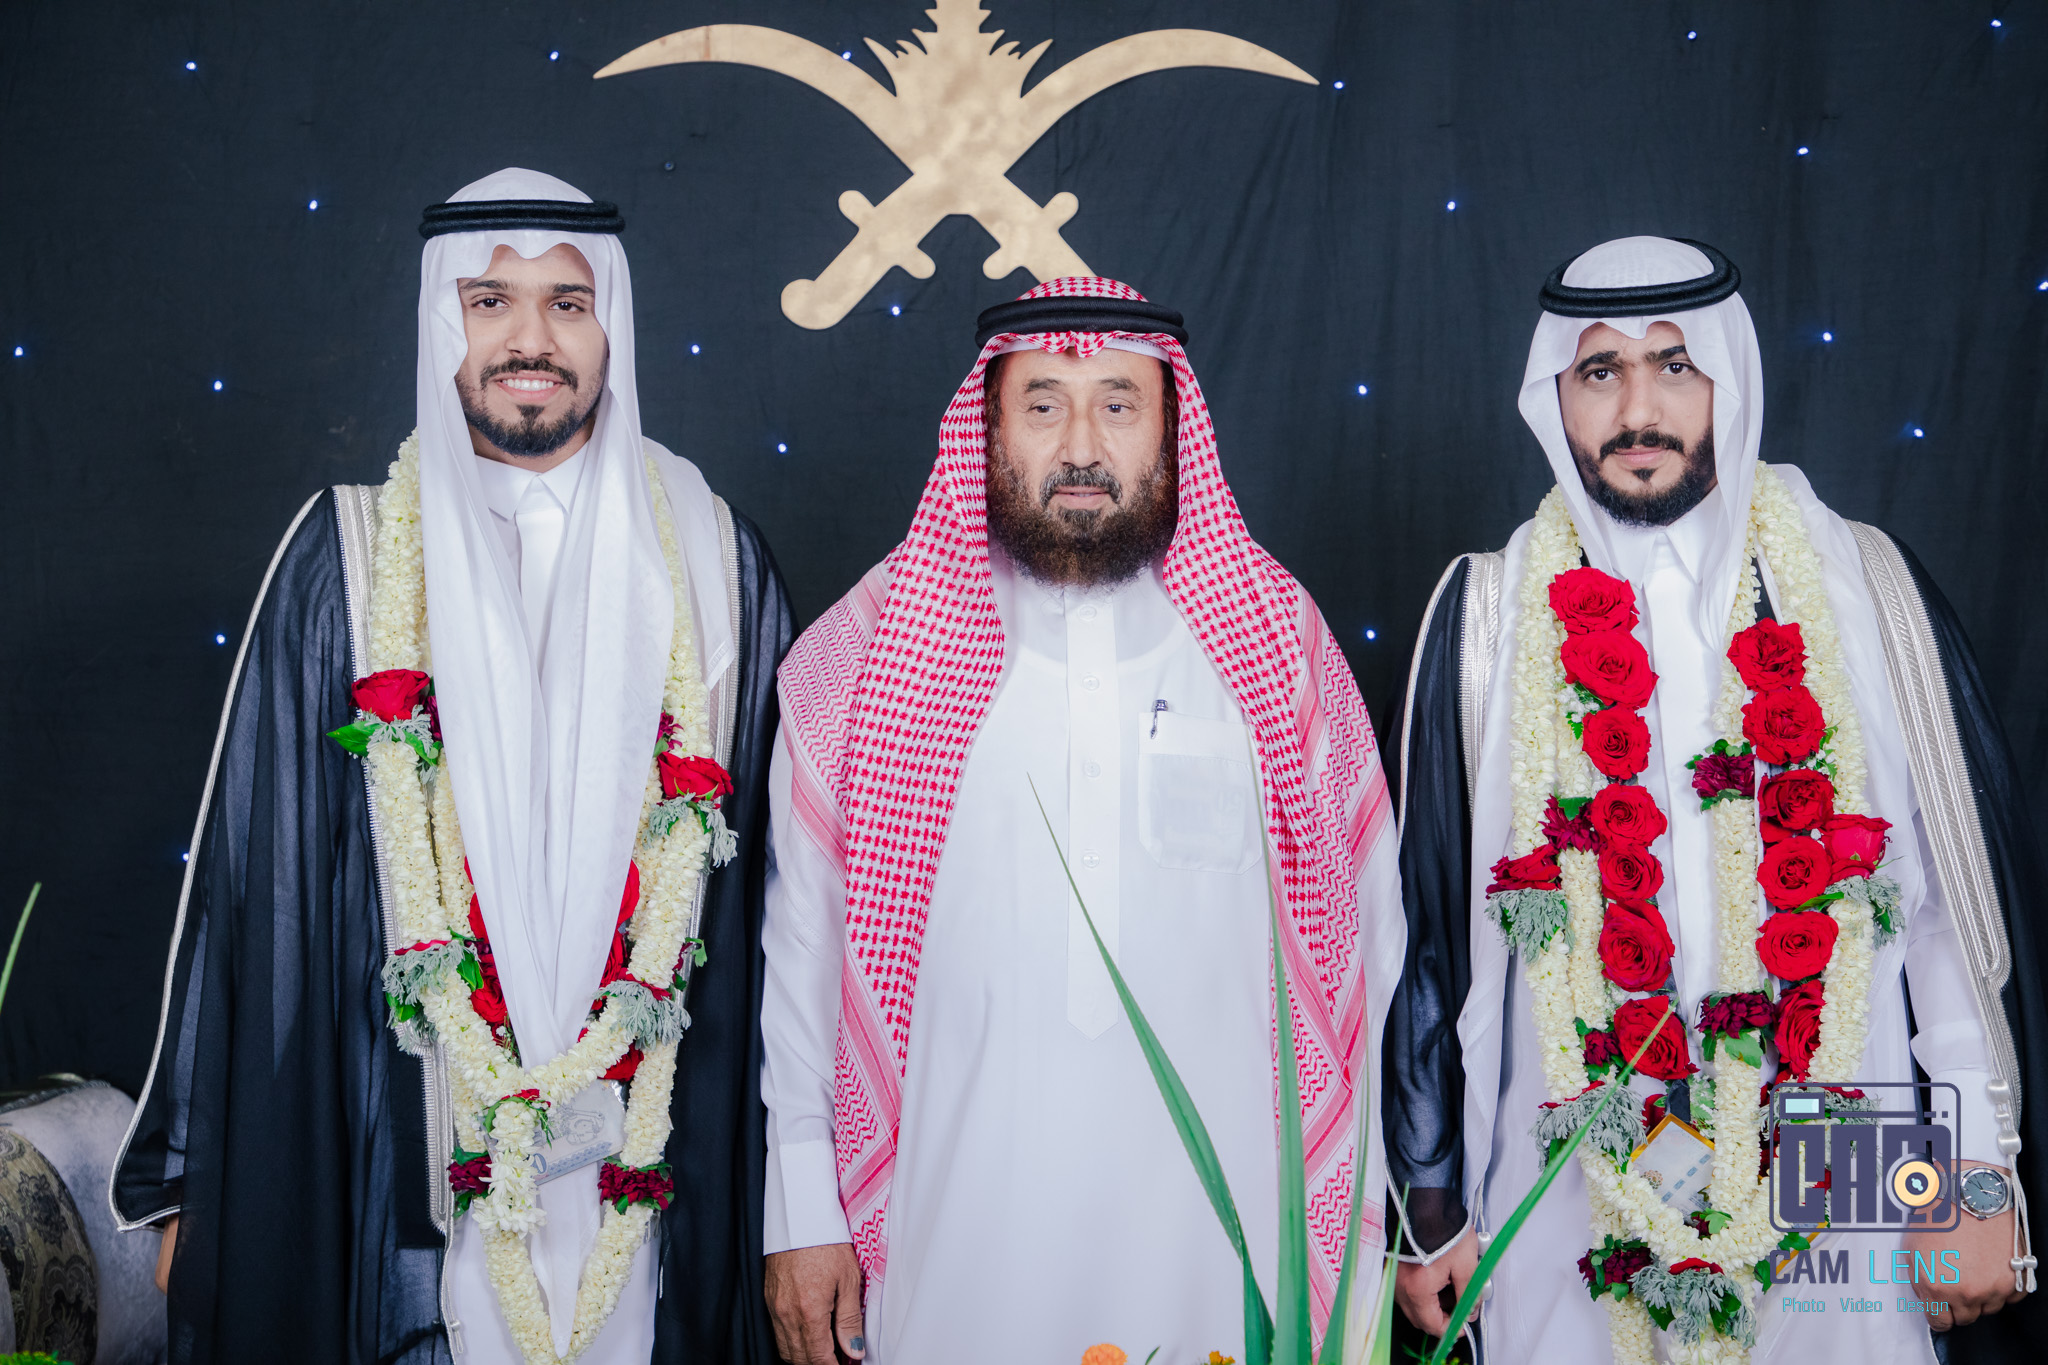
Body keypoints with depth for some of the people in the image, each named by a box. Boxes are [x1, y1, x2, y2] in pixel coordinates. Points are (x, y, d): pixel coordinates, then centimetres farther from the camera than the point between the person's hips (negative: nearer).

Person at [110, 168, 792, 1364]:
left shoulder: (713, 563, 3)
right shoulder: (347, 560, 1)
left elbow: (779, 870, 3)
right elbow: (257, 868, 2)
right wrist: (194, 1173, 1)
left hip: (650, 1165, 1)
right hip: (408, 1163, 0)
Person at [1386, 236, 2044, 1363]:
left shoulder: (1865, 586, 0)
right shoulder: (1488, 615, 0)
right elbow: (1428, 921, 3)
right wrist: (1428, 1204, 4)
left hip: (1842, 1190, 1)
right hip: (1572, 1206, 0)